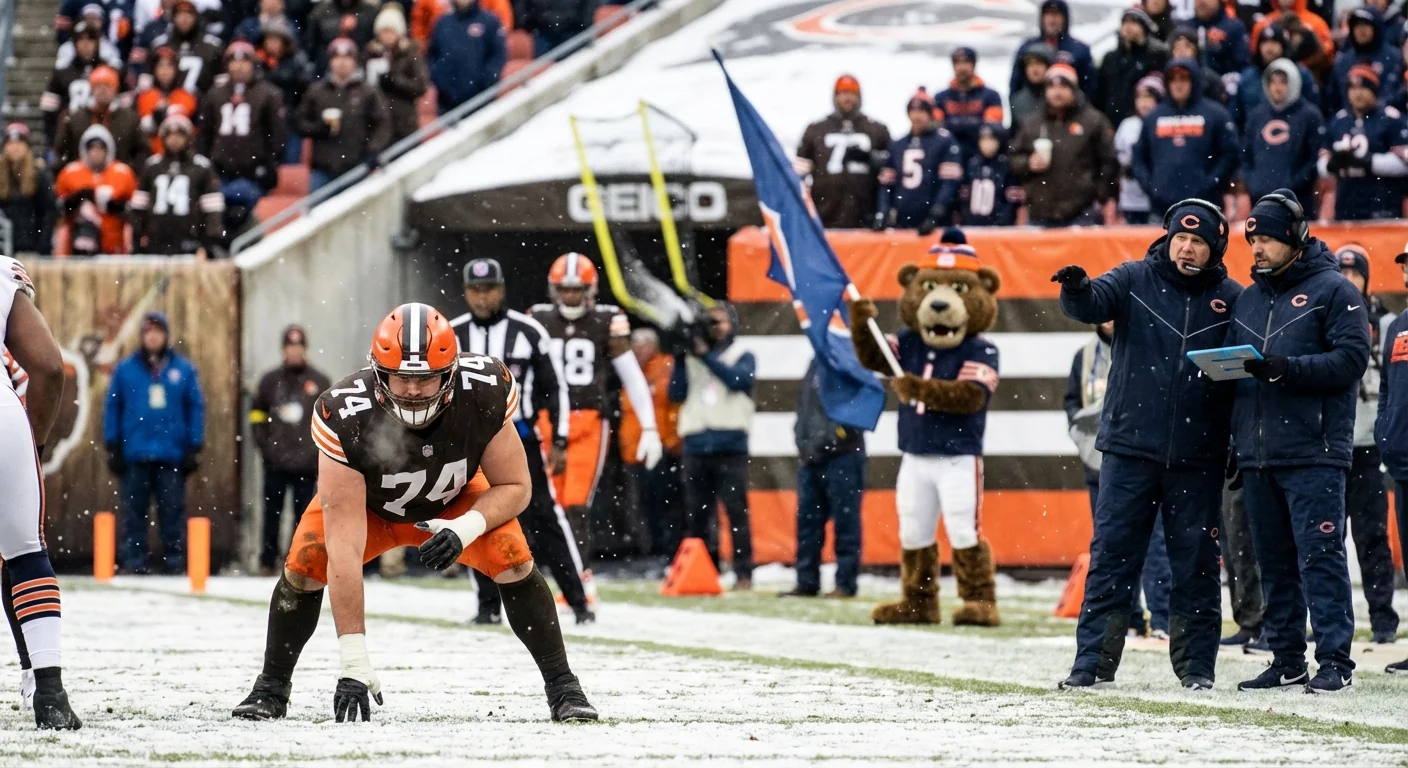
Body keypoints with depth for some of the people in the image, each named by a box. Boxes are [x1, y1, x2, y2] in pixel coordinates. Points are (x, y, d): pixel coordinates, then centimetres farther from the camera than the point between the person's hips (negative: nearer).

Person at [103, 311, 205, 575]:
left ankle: (175, 563, 5)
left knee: (173, 512, 2)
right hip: (135, 456, 0)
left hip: (172, 455, 0)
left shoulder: (183, 370, 4)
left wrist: (195, 448, 0)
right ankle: (132, 563, 4)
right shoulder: (125, 370, 5)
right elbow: (112, 408, 6)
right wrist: (112, 447, 1)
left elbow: (196, 408, 5)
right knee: (133, 512, 2)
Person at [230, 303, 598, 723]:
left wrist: (466, 529, -38)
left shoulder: (484, 393, -34)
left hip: (455, 501, 1)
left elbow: (514, 486, -17)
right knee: (305, 565, -20)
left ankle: (562, 688, -3)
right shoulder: (345, 417, -41)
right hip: (365, 501, -1)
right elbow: (345, 547, -42)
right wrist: (353, 661, -45)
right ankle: (272, 687, 4)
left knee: (514, 561, -20)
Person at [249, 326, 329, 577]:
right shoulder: (270, 381, 8)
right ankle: (267, 563, 7)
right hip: (275, 462, 1)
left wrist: (320, 451, 0)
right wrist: (264, 444, 1)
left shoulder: (320, 383, 5)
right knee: (272, 513, 3)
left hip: (306, 462, -1)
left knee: (303, 515, 1)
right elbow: (257, 413, 12)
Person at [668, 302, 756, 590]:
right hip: (696, 445, 4)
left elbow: (738, 379, -11)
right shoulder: (691, 357, 16)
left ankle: (743, 573, -8)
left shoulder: (743, 356, 9)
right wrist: (680, 361, -5)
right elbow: (677, 394, 8)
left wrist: (706, 356, -11)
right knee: (696, 513, 4)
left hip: (730, 445, -4)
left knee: (736, 510, -7)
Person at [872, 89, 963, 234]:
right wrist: (882, 214, 3)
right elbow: (886, 184, 18)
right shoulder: (896, 146, 17)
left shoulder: (945, 142, 0)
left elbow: (950, 182, -8)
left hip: (933, 226, -5)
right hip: (901, 225, 5)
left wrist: (936, 216, -18)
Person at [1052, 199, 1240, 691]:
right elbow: (1093, 304, -13)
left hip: (1197, 459, 0)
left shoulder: (1231, 299, 3)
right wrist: (1076, 291, -37)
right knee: (1112, 554, -1)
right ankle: (1094, 661, 1)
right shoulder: (1135, 281, 3)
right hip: (1130, 447, 0)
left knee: (1196, 562, 5)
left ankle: (1196, 665, 12)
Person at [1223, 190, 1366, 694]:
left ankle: (1335, 661, -10)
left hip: (1313, 453, -7)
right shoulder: (1248, 300, 20)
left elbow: (1351, 360, -11)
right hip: (1258, 457, 7)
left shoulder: (1333, 291, -1)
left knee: (1320, 557, -10)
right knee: (1274, 562, 8)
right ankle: (1287, 661, 13)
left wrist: (1286, 368, -21)